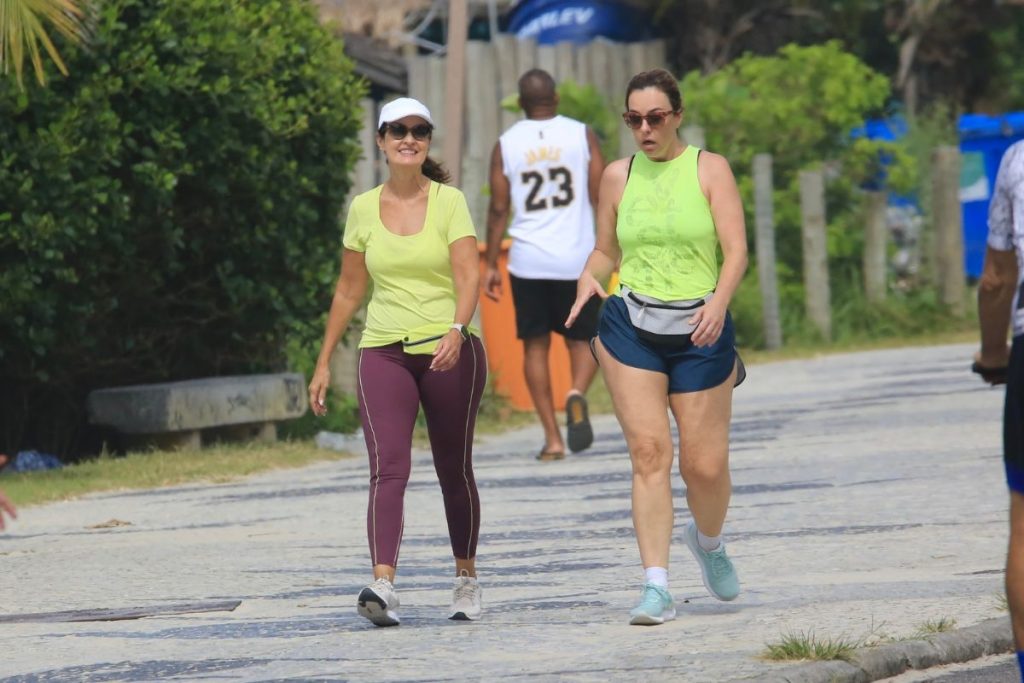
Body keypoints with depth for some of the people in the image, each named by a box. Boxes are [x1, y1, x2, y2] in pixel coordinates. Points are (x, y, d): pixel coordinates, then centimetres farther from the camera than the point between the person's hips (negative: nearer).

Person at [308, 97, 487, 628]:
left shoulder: (450, 202, -2)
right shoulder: (363, 209, 7)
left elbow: (469, 276, -12)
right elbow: (348, 290, 15)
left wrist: (456, 331, -30)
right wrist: (323, 363, 15)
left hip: (449, 351, -1)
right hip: (384, 353, 1)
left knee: (454, 470, 8)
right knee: (388, 467, -16)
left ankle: (466, 578, 27)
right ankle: (383, 585, -29)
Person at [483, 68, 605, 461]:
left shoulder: (506, 144, 1)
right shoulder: (581, 135, 0)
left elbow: (499, 209, 1)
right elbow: (600, 197, -2)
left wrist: (490, 265, 6)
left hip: (527, 262, 0)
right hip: (576, 259, 0)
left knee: (535, 345, 7)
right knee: (583, 339, 12)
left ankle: (552, 437, 1)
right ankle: (577, 393, -21)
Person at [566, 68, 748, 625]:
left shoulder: (710, 170, 1)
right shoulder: (618, 176, 9)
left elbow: (736, 250, -6)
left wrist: (719, 302, -24)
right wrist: (589, 278, -6)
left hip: (699, 329, -1)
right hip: (631, 327, 1)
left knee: (705, 465, -1)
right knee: (649, 452, -12)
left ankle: (707, 540, 33)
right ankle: (656, 586, -12)